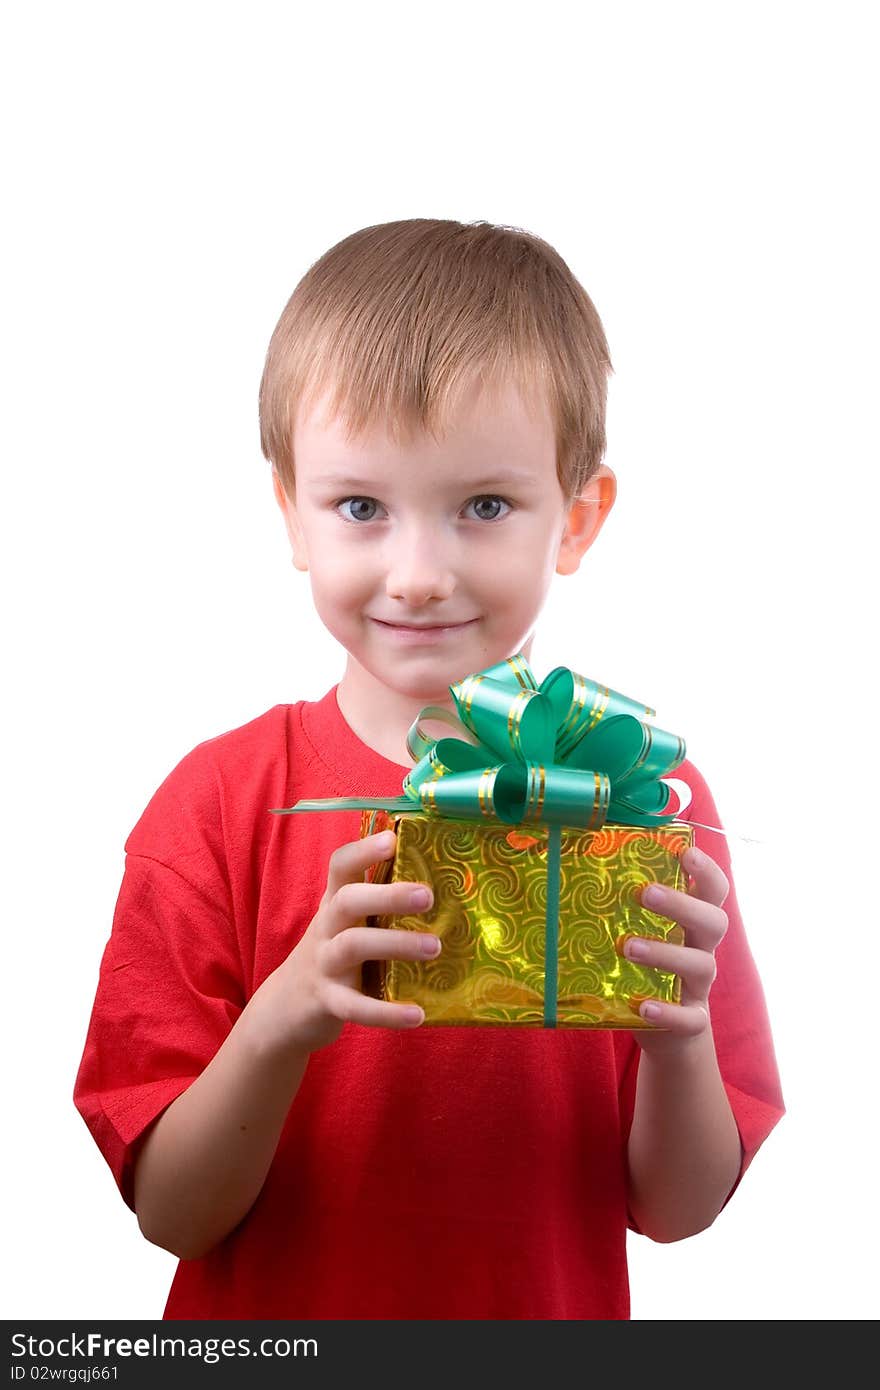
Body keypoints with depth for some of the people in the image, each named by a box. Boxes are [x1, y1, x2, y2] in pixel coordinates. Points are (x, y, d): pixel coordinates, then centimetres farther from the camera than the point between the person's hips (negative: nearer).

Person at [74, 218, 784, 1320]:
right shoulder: (218, 805, -14)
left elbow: (675, 1210, -8)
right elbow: (172, 1213, -14)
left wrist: (681, 1036, -26)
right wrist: (286, 1017, -30)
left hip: (556, 1316, 1)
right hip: (269, 1329, 0)